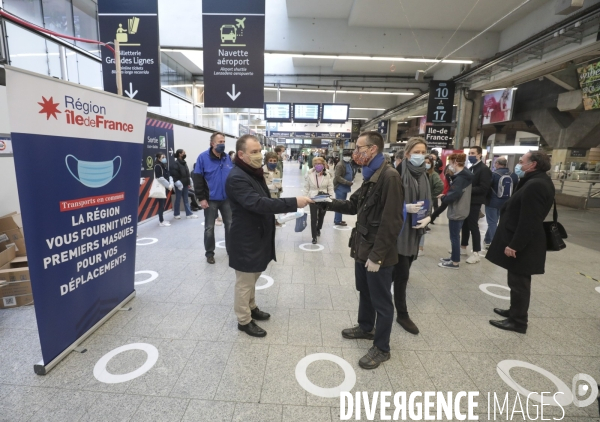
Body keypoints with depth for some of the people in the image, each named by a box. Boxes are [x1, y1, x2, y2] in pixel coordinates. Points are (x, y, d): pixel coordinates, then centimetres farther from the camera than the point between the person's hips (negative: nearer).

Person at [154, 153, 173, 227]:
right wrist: (168, 185, -14)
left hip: (165, 188, 9)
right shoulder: (157, 166, -11)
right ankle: (161, 221, 1)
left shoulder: (164, 166, 16)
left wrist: (171, 185, -5)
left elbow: (169, 176, 11)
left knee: (163, 204, 12)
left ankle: (161, 220, 21)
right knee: (161, 204, -5)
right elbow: (160, 178, -19)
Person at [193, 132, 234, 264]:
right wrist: (201, 198, -13)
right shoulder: (203, 157, -8)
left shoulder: (228, 158, 4)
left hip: (227, 199, 4)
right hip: (210, 199, -3)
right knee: (209, 227, 8)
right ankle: (209, 253, 23)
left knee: (230, 225, 10)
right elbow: (198, 179, -9)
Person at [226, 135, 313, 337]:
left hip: (258, 236, 10)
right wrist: (294, 203, -35)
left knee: (253, 277, 24)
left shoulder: (255, 172, 9)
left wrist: (273, 217, 12)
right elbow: (258, 203, -34)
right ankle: (244, 321, 25)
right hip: (246, 240, -9)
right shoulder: (237, 178, -23)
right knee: (245, 281, 7)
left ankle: (252, 307, 43)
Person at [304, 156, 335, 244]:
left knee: (321, 216, 19)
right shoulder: (309, 174, -9)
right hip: (313, 198, -1)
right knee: (313, 218, -2)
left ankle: (318, 229, 48)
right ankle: (314, 237, 11)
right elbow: (306, 188, -1)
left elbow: (330, 188, -1)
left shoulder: (328, 174, -7)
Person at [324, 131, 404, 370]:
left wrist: (377, 256, -22)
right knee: (364, 292, 24)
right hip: (363, 248, 9)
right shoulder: (370, 176, 11)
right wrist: (327, 203, 0)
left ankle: (381, 348, 26)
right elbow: (354, 206, 13)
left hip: (378, 254, -9)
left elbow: (391, 222, -24)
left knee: (381, 301, 8)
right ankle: (365, 327, 46)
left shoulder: (390, 176, -20)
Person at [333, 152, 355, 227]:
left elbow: (351, 174, 25)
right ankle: (337, 221, 6)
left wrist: (352, 181, 4)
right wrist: (349, 182, -22)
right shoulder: (340, 165, -14)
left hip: (345, 187, 9)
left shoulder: (349, 164, 14)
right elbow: (338, 177, -21)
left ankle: (337, 219, 25)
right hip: (340, 187, -9)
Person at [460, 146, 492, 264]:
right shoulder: (471, 168, 16)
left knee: (473, 226, -4)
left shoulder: (484, 169, -11)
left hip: (475, 202, -8)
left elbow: (483, 188, -20)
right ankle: (463, 248, 24)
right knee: (465, 225, 13)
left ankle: (476, 253, 3)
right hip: (467, 200, 8)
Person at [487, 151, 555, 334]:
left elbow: (528, 221, -26)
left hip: (522, 246, -10)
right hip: (522, 243, 10)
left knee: (518, 283, 2)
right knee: (518, 281, 21)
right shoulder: (538, 181, 12)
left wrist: (514, 245, -22)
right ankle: (515, 311, 35)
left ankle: (518, 321, 16)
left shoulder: (535, 185, -23)